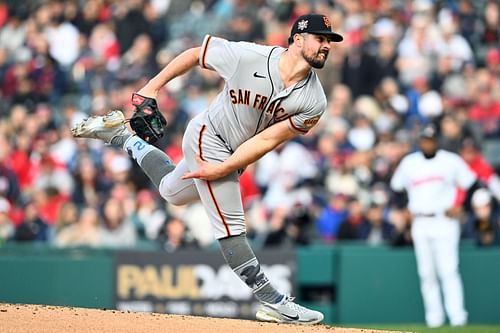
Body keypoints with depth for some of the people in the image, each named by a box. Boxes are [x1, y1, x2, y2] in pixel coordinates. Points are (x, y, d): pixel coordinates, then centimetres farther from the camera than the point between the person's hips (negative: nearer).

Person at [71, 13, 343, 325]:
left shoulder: (314, 102, -19)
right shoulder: (246, 56, -28)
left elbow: (268, 139, -19)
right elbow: (195, 53, -12)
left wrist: (222, 170, -25)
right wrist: (152, 88, -10)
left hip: (236, 155, 6)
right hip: (208, 138, -6)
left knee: (172, 192, 27)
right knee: (231, 225, -11)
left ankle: (121, 135, 41)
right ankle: (273, 302, -6)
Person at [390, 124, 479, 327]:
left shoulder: (451, 161, 2)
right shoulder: (408, 163, 9)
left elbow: (471, 184, 7)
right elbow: (397, 188, 21)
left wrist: (458, 207, -2)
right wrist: (407, 210, 10)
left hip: (445, 222, -3)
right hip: (420, 224, 3)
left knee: (448, 271, -12)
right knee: (426, 274, 2)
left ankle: (457, 315, -14)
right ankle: (433, 316, 8)